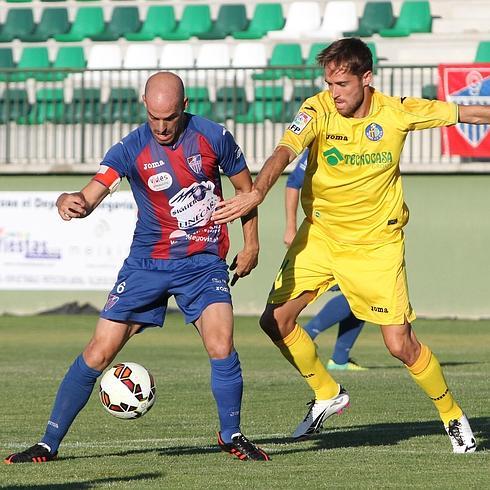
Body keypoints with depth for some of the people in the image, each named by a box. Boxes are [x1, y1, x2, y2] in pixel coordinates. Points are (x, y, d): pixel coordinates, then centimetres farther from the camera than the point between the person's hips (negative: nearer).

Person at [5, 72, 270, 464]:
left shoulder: (213, 137, -8)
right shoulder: (131, 149, -11)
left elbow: (245, 187, 9)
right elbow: (90, 197, -24)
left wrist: (251, 244, 9)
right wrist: (70, 202, -48)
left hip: (205, 262, 0)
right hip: (147, 264, 0)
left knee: (221, 348, -20)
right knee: (98, 353, -5)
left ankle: (232, 436, 4)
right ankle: (49, 443, 5)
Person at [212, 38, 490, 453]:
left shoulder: (396, 112, -14)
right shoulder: (318, 110, -16)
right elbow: (284, 152, -34)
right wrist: (258, 192, -52)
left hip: (376, 243, -2)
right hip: (320, 233, 2)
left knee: (400, 344, -7)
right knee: (276, 321, -2)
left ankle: (453, 416, 16)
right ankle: (327, 394, 22)